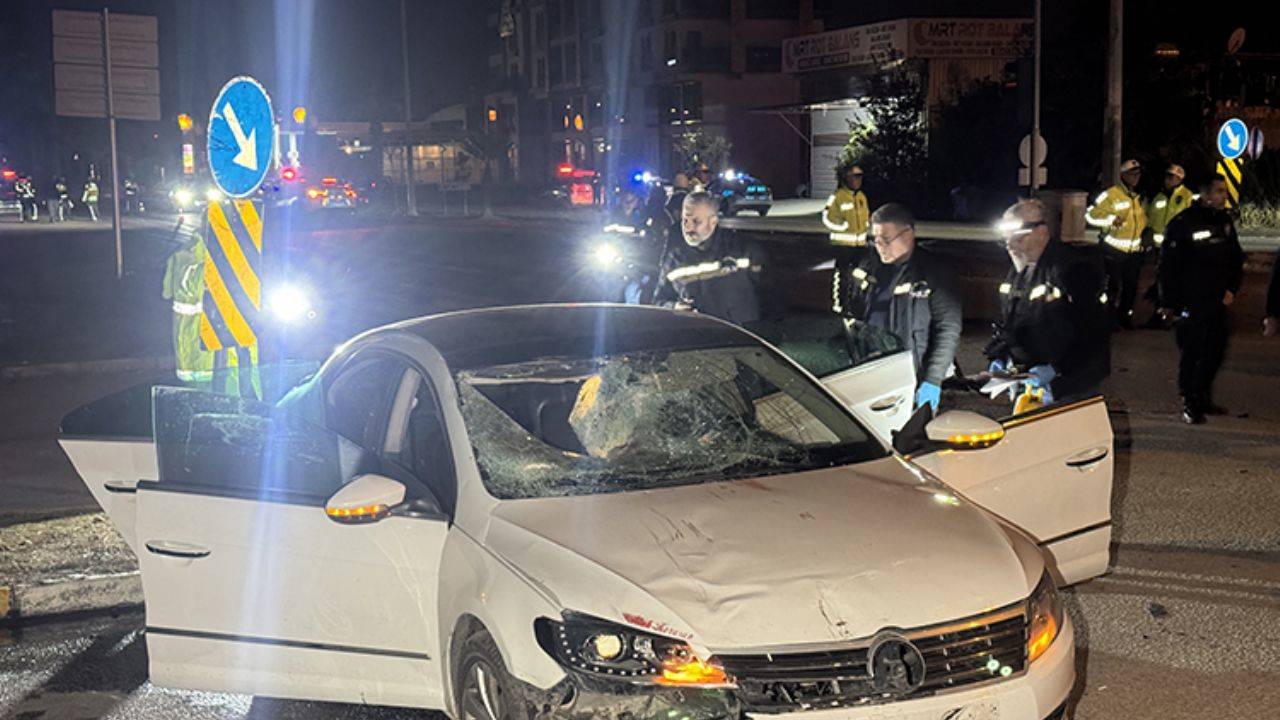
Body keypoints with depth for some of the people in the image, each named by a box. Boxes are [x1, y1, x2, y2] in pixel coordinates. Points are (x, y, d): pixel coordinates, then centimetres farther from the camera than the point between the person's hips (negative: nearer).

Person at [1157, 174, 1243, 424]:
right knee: (1190, 354, 0)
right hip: (1190, 304, -6)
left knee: (1215, 352, 12)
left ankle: (1203, 399, 27)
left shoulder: (1225, 221, 8)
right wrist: (1168, 303, -10)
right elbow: (1168, 265, -10)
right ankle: (1189, 404, 10)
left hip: (1217, 302, 7)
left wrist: (1232, 289, 5)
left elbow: (1236, 258, 18)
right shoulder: (1183, 223, -12)